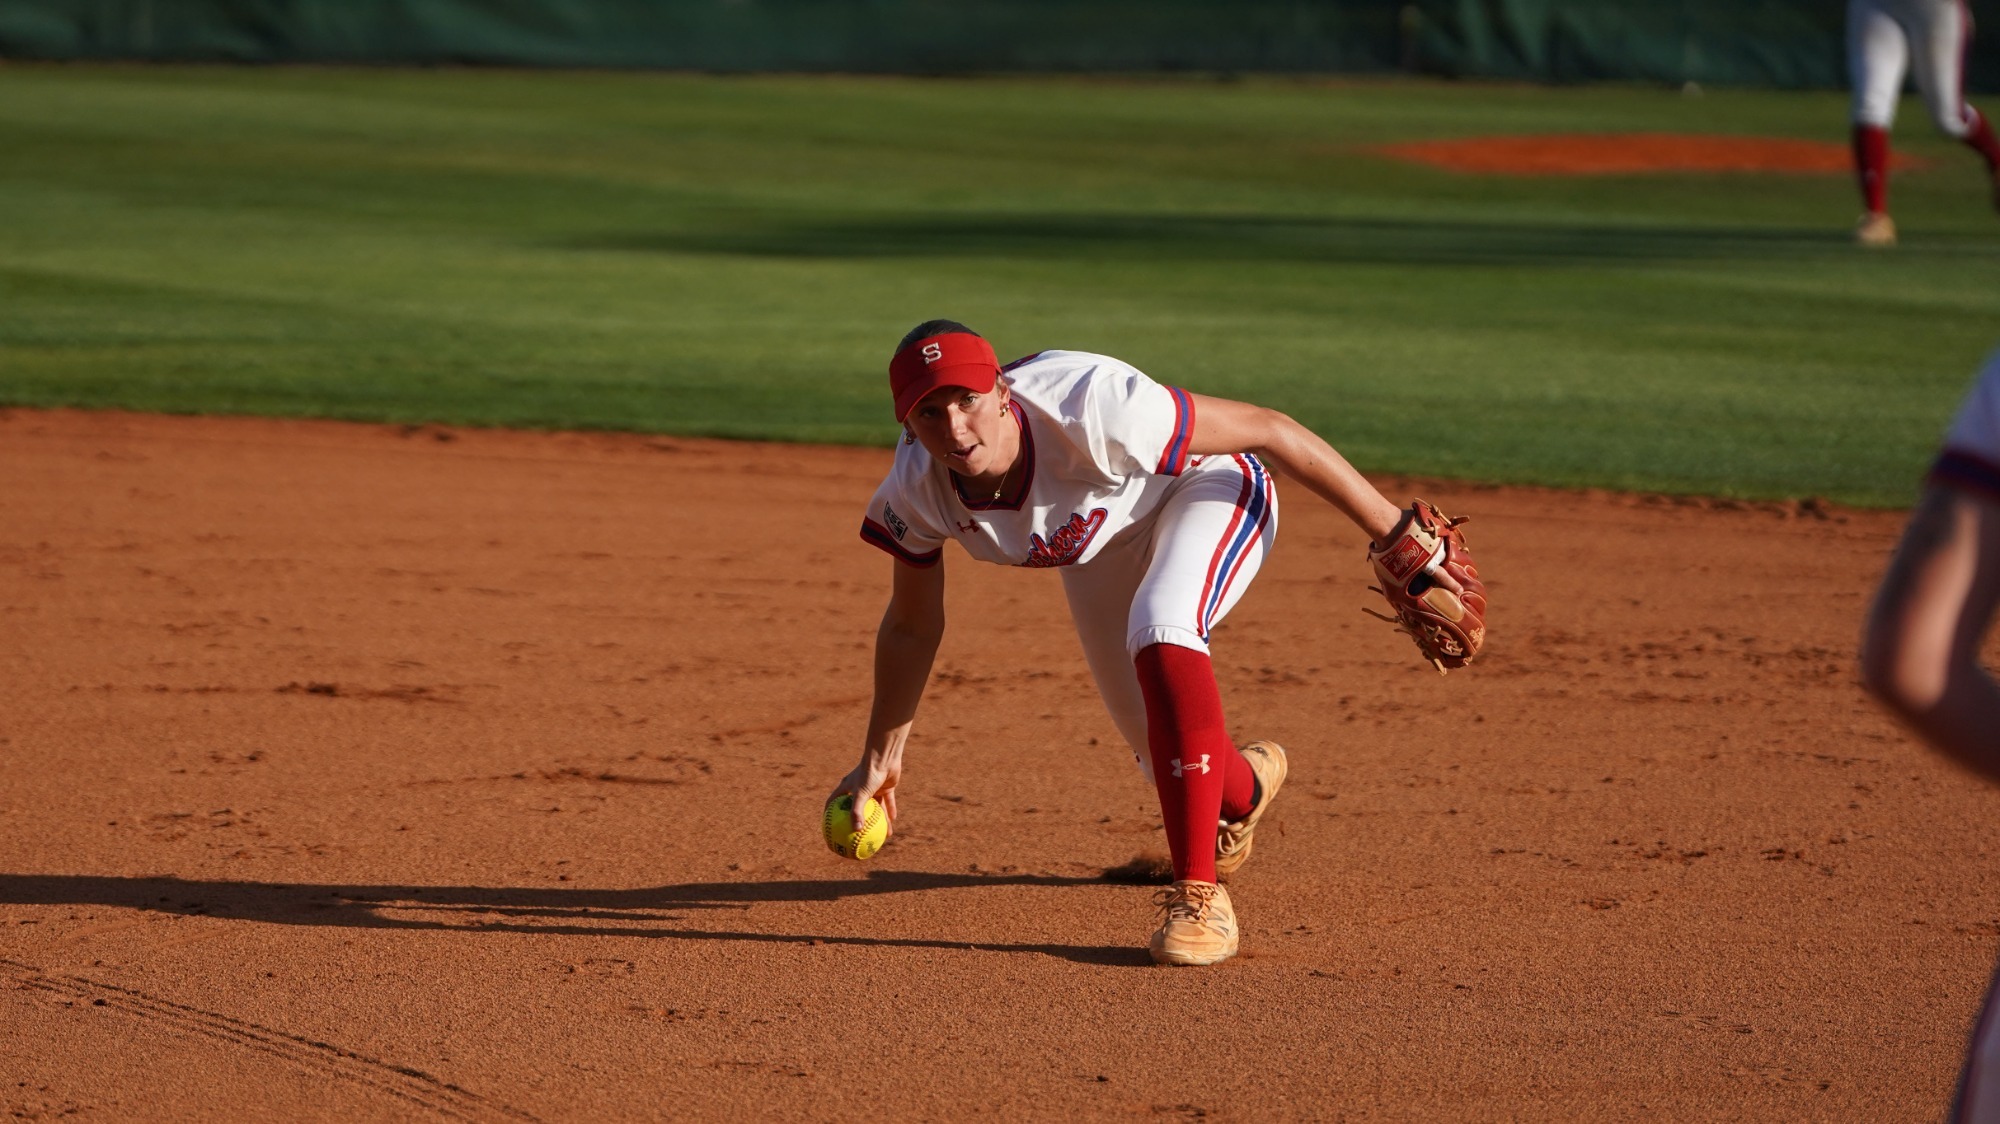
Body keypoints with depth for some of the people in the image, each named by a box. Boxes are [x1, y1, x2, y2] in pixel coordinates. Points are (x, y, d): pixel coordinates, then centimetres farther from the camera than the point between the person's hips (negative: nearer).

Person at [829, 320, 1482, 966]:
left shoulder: (1090, 408, -42)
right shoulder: (916, 492, -26)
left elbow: (1269, 429, -34)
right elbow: (912, 626, -5)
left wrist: (1396, 535, -31)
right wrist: (879, 760, 1)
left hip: (1207, 492, -6)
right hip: (1099, 541, 6)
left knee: (1160, 632, -37)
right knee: (1165, 756, 11)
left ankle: (1199, 891, -33)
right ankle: (1243, 785, 50)